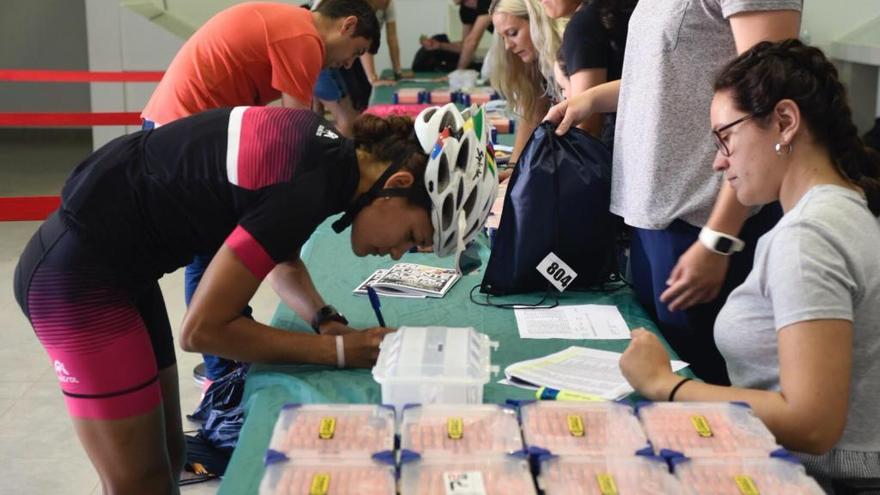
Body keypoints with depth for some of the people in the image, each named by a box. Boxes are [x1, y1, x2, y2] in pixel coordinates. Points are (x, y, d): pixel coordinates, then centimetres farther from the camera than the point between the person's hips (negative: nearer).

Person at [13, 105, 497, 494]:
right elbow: (202, 329, -23)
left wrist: (326, 320, -1)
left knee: (166, 455, 15)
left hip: (115, 262, 9)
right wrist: (339, 350, -18)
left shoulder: (331, 152, -1)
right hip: (75, 275, -9)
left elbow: (278, 252, 16)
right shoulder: (308, 187, -28)